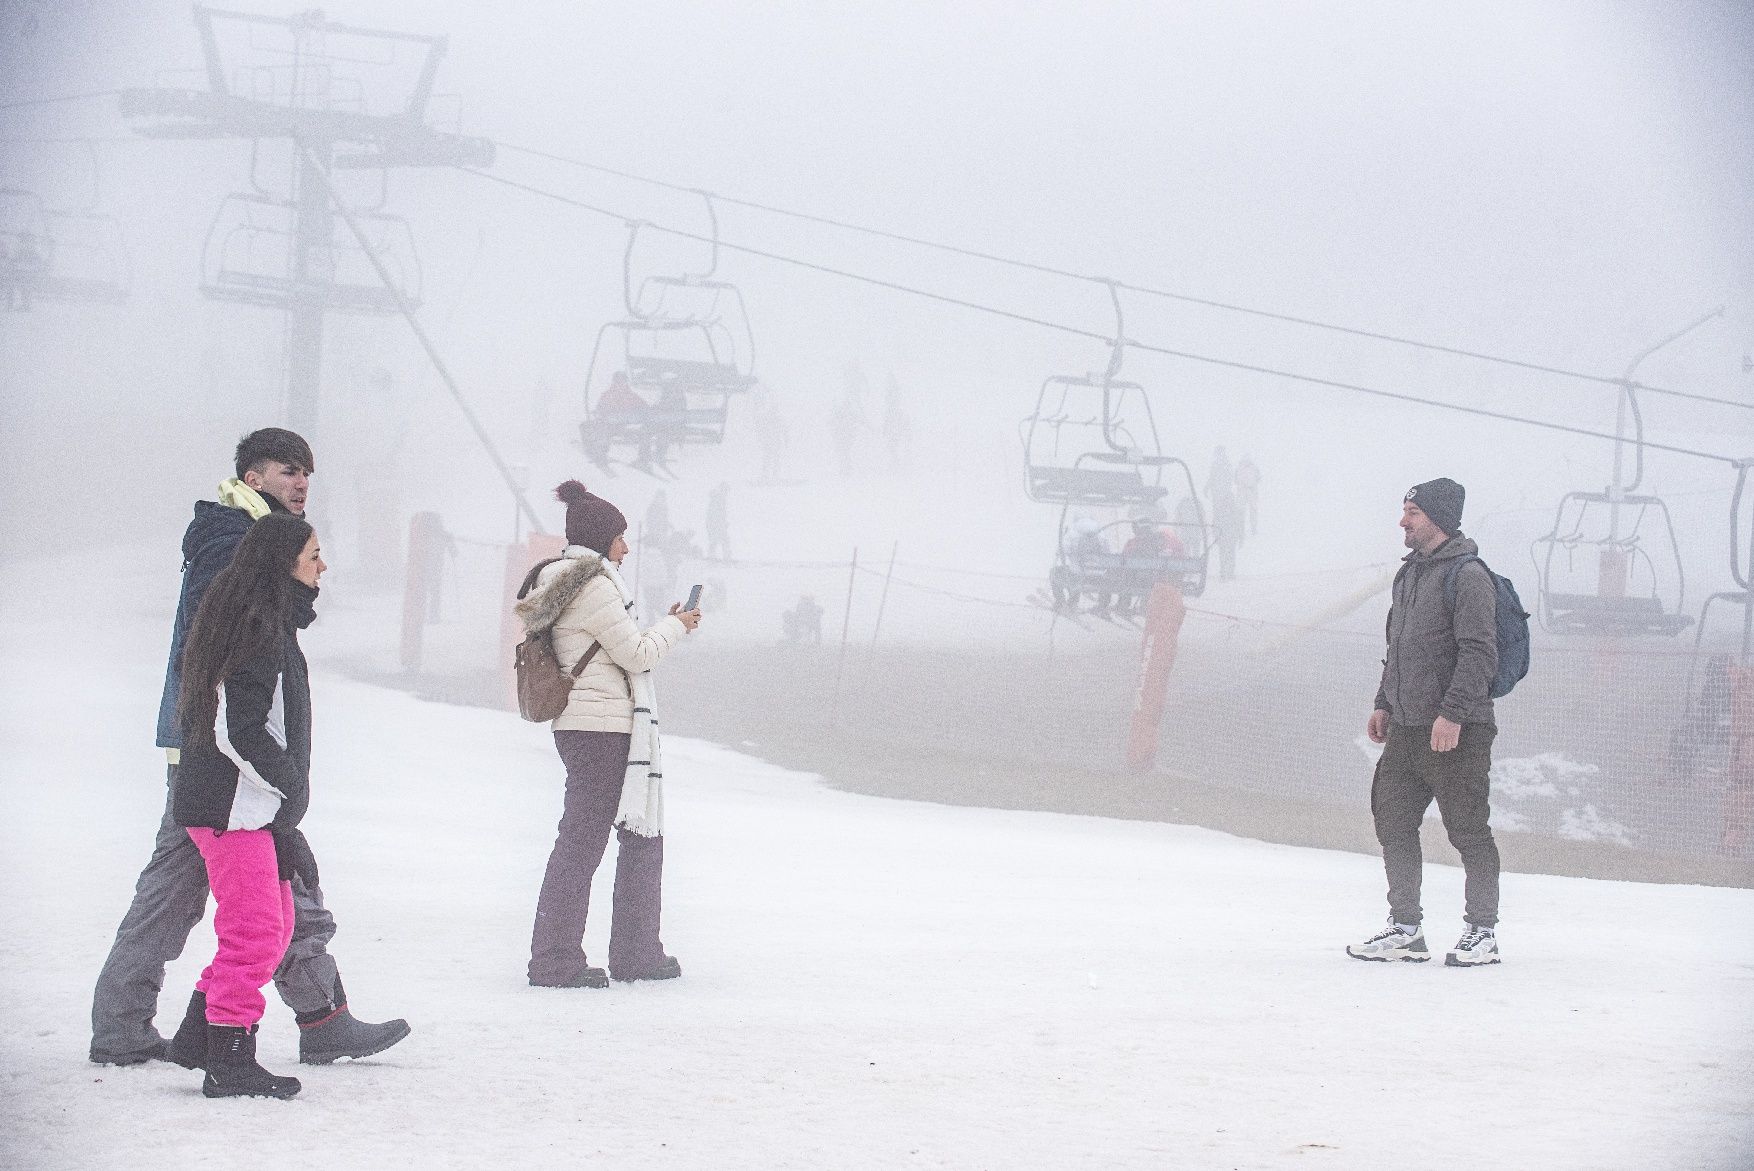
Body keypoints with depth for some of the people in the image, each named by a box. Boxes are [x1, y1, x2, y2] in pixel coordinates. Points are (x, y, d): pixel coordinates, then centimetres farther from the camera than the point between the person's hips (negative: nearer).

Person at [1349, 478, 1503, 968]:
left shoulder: (1467, 576, -12)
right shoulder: (1409, 573, 17)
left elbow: (1478, 652, -18)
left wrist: (1452, 714, -23)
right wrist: (1383, 704, 19)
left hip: (1457, 731, -9)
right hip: (1406, 727, 9)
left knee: (1468, 830, -2)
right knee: (1392, 821, 8)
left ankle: (1483, 932, 7)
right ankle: (1405, 930, 16)